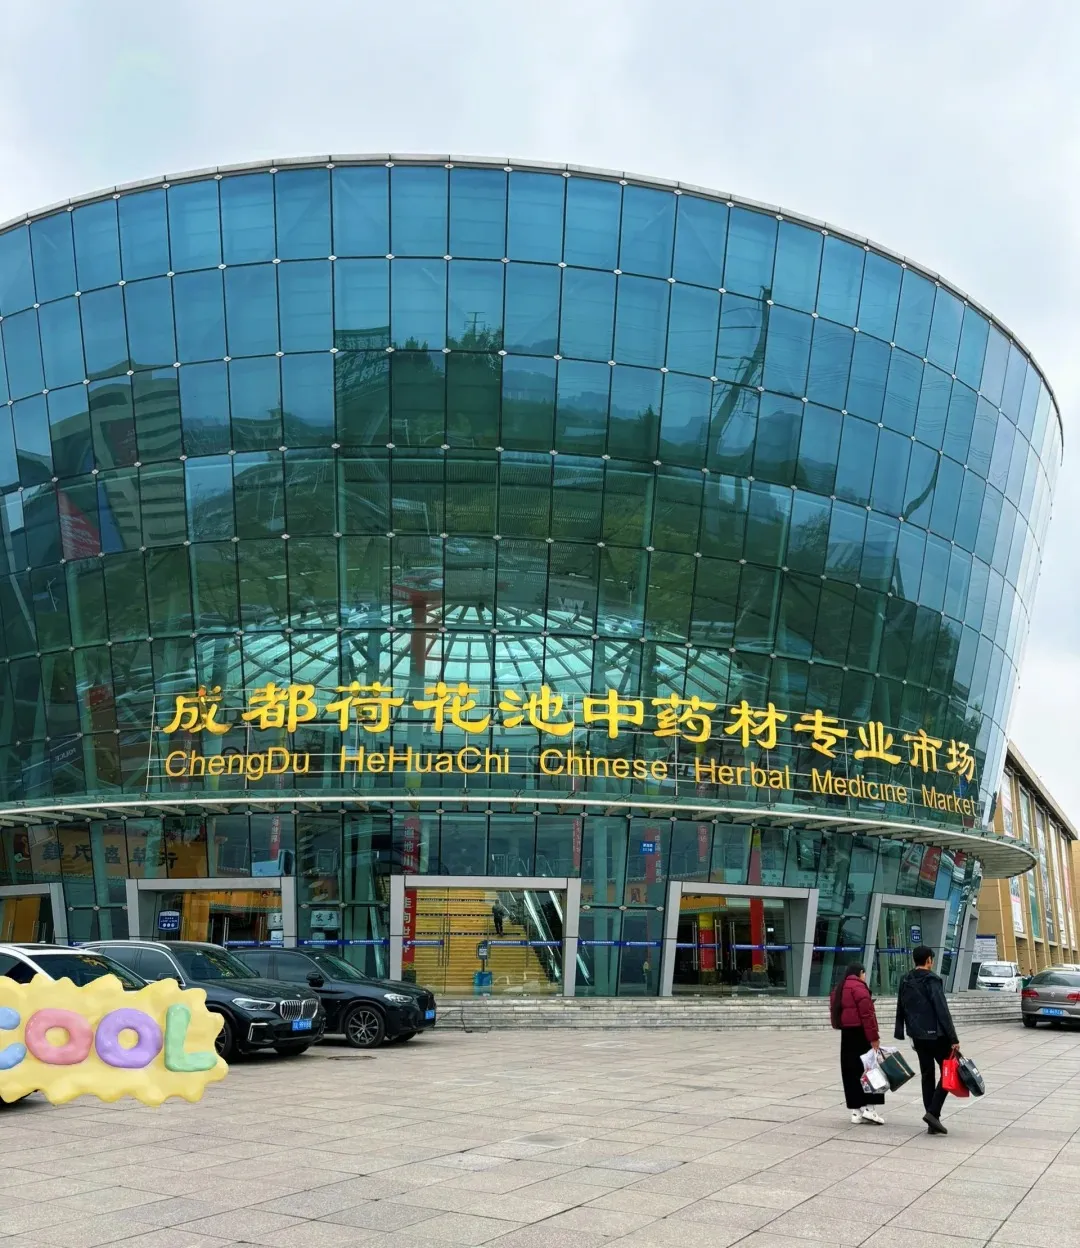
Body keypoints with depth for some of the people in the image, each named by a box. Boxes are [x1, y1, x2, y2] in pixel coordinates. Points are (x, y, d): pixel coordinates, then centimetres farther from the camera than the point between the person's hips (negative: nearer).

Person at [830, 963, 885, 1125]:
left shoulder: (839, 988, 16)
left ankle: (856, 1111, 9)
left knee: (851, 1072, 8)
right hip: (860, 1034, -8)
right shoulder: (859, 987, -11)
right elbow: (867, 1014, -17)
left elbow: (835, 1011, 17)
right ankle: (869, 1107, -4)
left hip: (846, 1035, 8)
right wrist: (874, 1037, -16)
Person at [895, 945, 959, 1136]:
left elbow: (901, 1010, 13)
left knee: (927, 1075, 11)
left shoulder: (905, 981, 9)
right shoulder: (932, 980, -14)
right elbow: (942, 1011, -17)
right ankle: (933, 1112, -10)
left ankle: (932, 1122, 10)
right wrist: (953, 1038, -15)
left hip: (918, 1036, 7)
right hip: (936, 1034, -7)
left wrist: (900, 1034, 20)